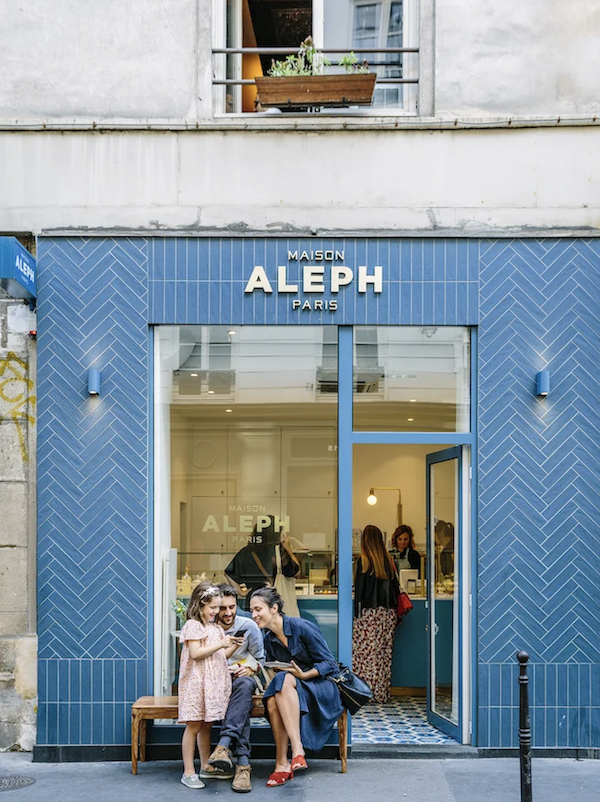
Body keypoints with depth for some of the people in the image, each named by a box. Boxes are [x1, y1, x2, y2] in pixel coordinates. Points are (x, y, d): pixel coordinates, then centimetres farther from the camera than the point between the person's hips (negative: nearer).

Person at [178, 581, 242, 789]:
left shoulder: (215, 627, 17)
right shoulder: (193, 625, -8)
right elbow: (195, 653, -18)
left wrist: (234, 647, 4)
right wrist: (220, 644, -19)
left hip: (214, 683, 7)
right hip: (197, 682, -7)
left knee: (206, 725, 13)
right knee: (194, 725, -4)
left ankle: (206, 766, 21)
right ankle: (188, 772, -1)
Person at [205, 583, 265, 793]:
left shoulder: (249, 626, 3)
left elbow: (260, 659, 10)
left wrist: (250, 667, -12)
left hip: (244, 676, 1)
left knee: (244, 684, -40)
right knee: (243, 706, -36)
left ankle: (224, 745, -53)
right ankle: (243, 763, -44)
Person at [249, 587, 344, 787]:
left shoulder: (302, 628, -12)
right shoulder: (269, 639, 8)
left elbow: (329, 664, -11)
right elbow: (271, 673, 13)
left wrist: (304, 675, -25)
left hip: (323, 689, -5)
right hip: (290, 691, 5)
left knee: (285, 680, -35)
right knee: (272, 700, -29)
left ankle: (297, 750, -41)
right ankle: (282, 764, -30)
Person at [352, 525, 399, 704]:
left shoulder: (363, 561, -7)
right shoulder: (389, 561, 7)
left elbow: (360, 588, -8)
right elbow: (395, 587, 10)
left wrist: (357, 613, -5)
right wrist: (392, 608, 17)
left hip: (369, 611, -5)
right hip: (388, 613, 5)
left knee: (365, 652, -1)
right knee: (384, 652, 8)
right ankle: (382, 694, 13)